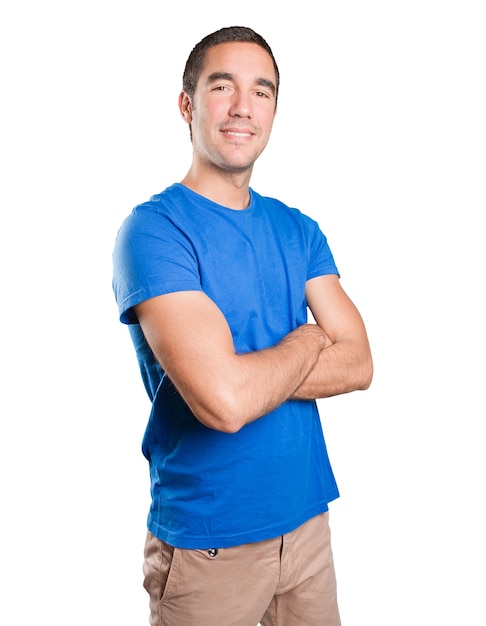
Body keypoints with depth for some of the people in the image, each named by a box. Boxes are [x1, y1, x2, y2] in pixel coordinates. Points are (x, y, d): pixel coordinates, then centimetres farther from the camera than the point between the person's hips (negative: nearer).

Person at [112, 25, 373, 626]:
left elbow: (358, 365, -4)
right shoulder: (153, 229, -17)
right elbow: (225, 401, -29)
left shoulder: (298, 230, 4)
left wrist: (246, 373, -18)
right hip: (205, 538, -5)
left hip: (307, 516, 6)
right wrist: (308, 340, -11)